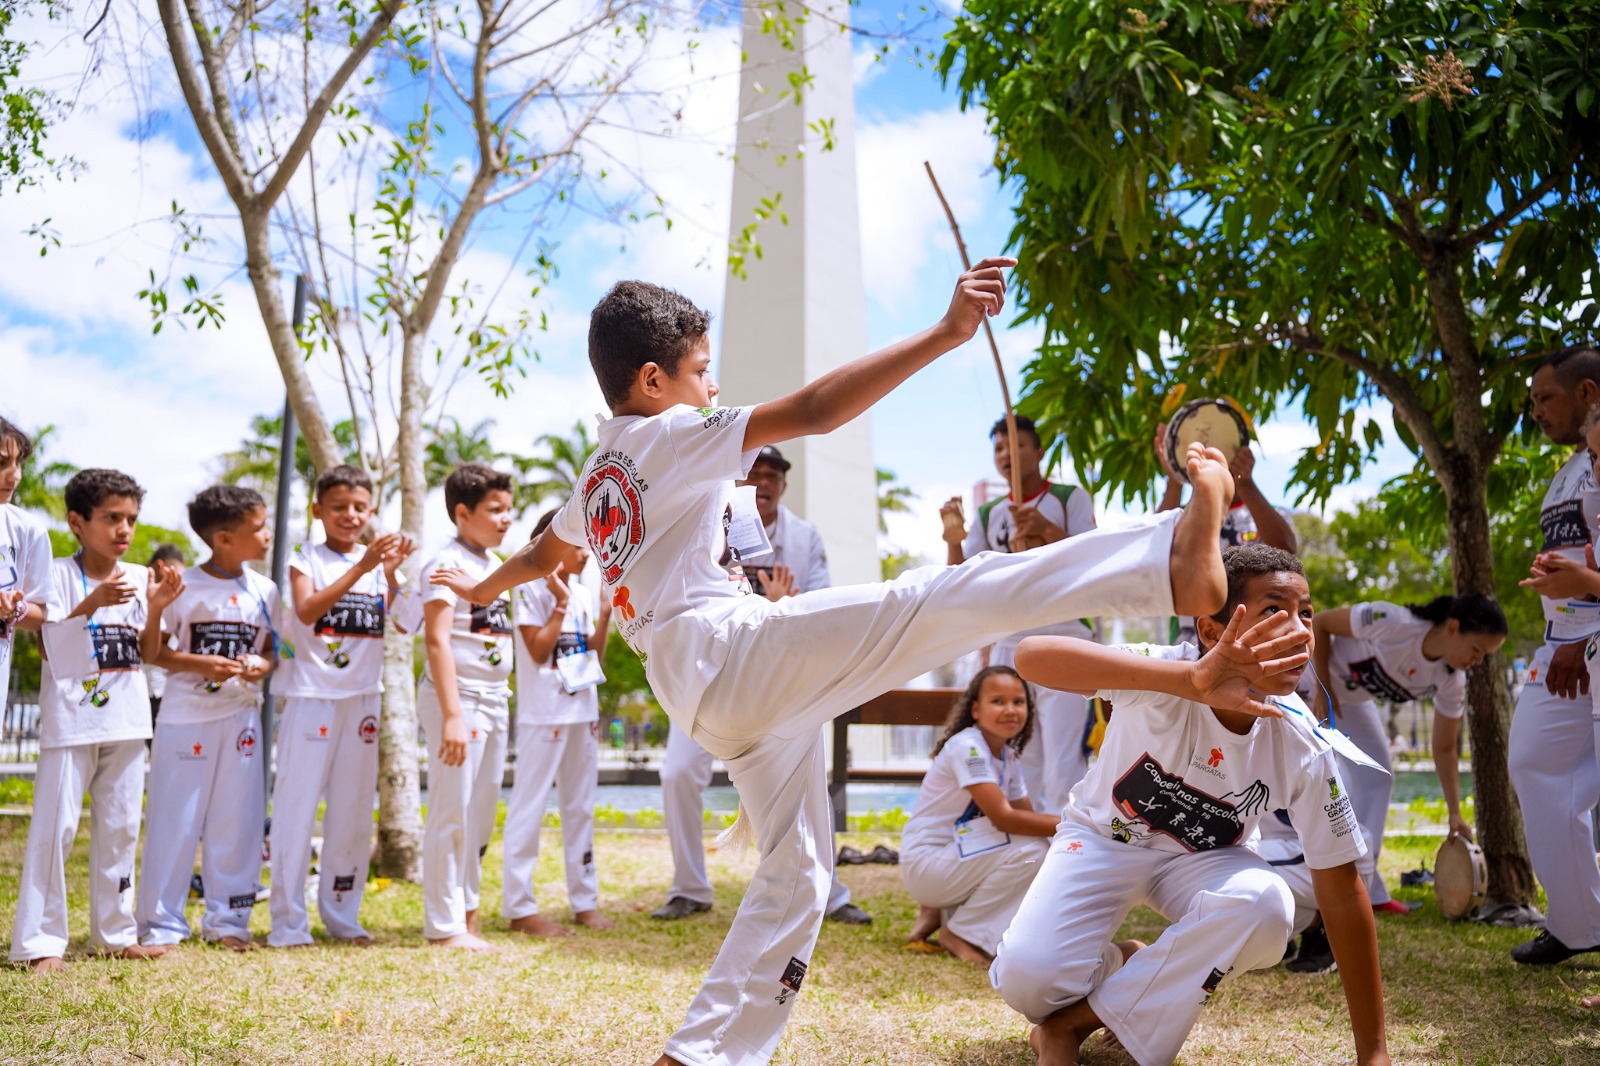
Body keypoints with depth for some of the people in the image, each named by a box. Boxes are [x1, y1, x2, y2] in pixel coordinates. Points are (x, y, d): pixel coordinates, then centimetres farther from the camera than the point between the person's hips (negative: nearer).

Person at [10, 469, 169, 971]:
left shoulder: (138, 577, 8)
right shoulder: (59, 574, -4)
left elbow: (147, 653, 7)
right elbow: (49, 647, -12)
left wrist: (157, 607, -8)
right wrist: (93, 603, -22)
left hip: (126, 721, 5)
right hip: (71, 720, -5)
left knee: (120, 826, 11)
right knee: (54, 826, -4)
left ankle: (116, 932, 21)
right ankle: (39, 941, 4)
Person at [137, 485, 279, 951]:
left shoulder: (263, 591, 5)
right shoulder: (183, 588, -7)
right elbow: (153, 650, -5)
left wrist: (262, 665, -10)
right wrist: (200, 663, -19)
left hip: (241, 716, 4)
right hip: (186, 716, -4)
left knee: (237, 818, 7)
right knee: (174, 820, 2)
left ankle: (228, 920, 19)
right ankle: (161, 922, 15)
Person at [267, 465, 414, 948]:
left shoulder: (378, 560, 10)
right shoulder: (306, 558, 1)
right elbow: (307, 610, -18)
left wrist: (391, 573, -17)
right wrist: (361, 567, -24)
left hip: (362, 697, 4)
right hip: (312, 695, -4)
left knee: (353, 809, 9)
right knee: (296, 806, -2)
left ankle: (342, 916, 20)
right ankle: (288, 922, 6)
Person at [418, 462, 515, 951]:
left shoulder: (497, 563, 14)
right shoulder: (449, 562, -11)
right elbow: (436, 640, -18)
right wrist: (452, 714, -23)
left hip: (495, 700, 9)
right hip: (459, 697, -9)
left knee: (481, 815, 13)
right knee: (452, 815, -3)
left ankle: (467, 917, 23)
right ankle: (444, 927, 6)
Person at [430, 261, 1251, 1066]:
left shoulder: (594, 481, 24)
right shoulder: (675, 435, -2)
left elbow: (539, 555, 43)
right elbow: (815, 409, -16)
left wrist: (483, 587, 65)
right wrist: (947, 332, -20)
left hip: (706, 708, 10)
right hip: (734, 650, -9)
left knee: (794, 872, 15)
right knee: (944, 598, -27)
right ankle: (1174, 558, -41)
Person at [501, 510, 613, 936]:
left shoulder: (584, 592, 12)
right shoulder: (531, 587, -7)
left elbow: (594, 655, 12)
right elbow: (538, 651, -14)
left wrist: (604, 613, 0)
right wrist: (561, 603, -15)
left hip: (583, 709, 7)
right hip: (543, 712, -7)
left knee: (581, 806, 12)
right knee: (530, 805, -3)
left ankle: (585, 901, 20)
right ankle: (519, 907, 5)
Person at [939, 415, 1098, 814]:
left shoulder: (1070, 498, 3)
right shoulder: (987, 515, 14)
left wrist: (1047, 529, -21)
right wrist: (954, 541, -9)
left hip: (1062, 639, -4)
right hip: (1006, 645, 5)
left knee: (1062, 762, -10)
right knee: (1022, 761, 6)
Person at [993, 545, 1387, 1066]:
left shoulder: (1304, 749, -23)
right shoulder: (1166, 680, -33)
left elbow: (1342, 891, -14)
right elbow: (1032, 656, -53)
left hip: (1201, 857, 3)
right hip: (1104, 837, -3)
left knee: (1264, 904, -32)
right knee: (1027, 975, -26)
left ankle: (1074, 1021, -13)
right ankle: (1122, 971, 14)